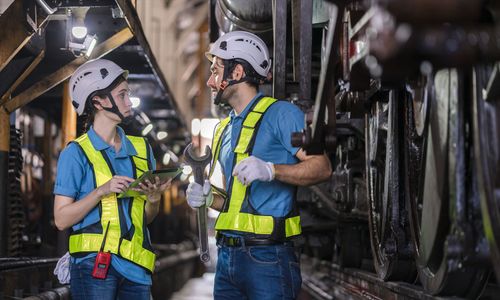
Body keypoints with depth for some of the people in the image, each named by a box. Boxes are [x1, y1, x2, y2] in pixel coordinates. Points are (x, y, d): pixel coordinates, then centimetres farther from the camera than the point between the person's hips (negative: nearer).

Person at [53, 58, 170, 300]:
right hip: (94, 264, -5)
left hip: (136, 265, 5)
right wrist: (102, 191, -16)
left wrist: (154, 199, -3)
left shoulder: (141, 149, 14)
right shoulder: (76, 153, -2)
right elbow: (61, 219, -6)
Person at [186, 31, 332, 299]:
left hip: (267, 257, -8)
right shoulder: (224, 129, 20)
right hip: (227, 256, 8)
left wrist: (270, 170, -28)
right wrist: (208, 198, 5)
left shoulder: (280, 113, -5)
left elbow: (322, 166, -15)